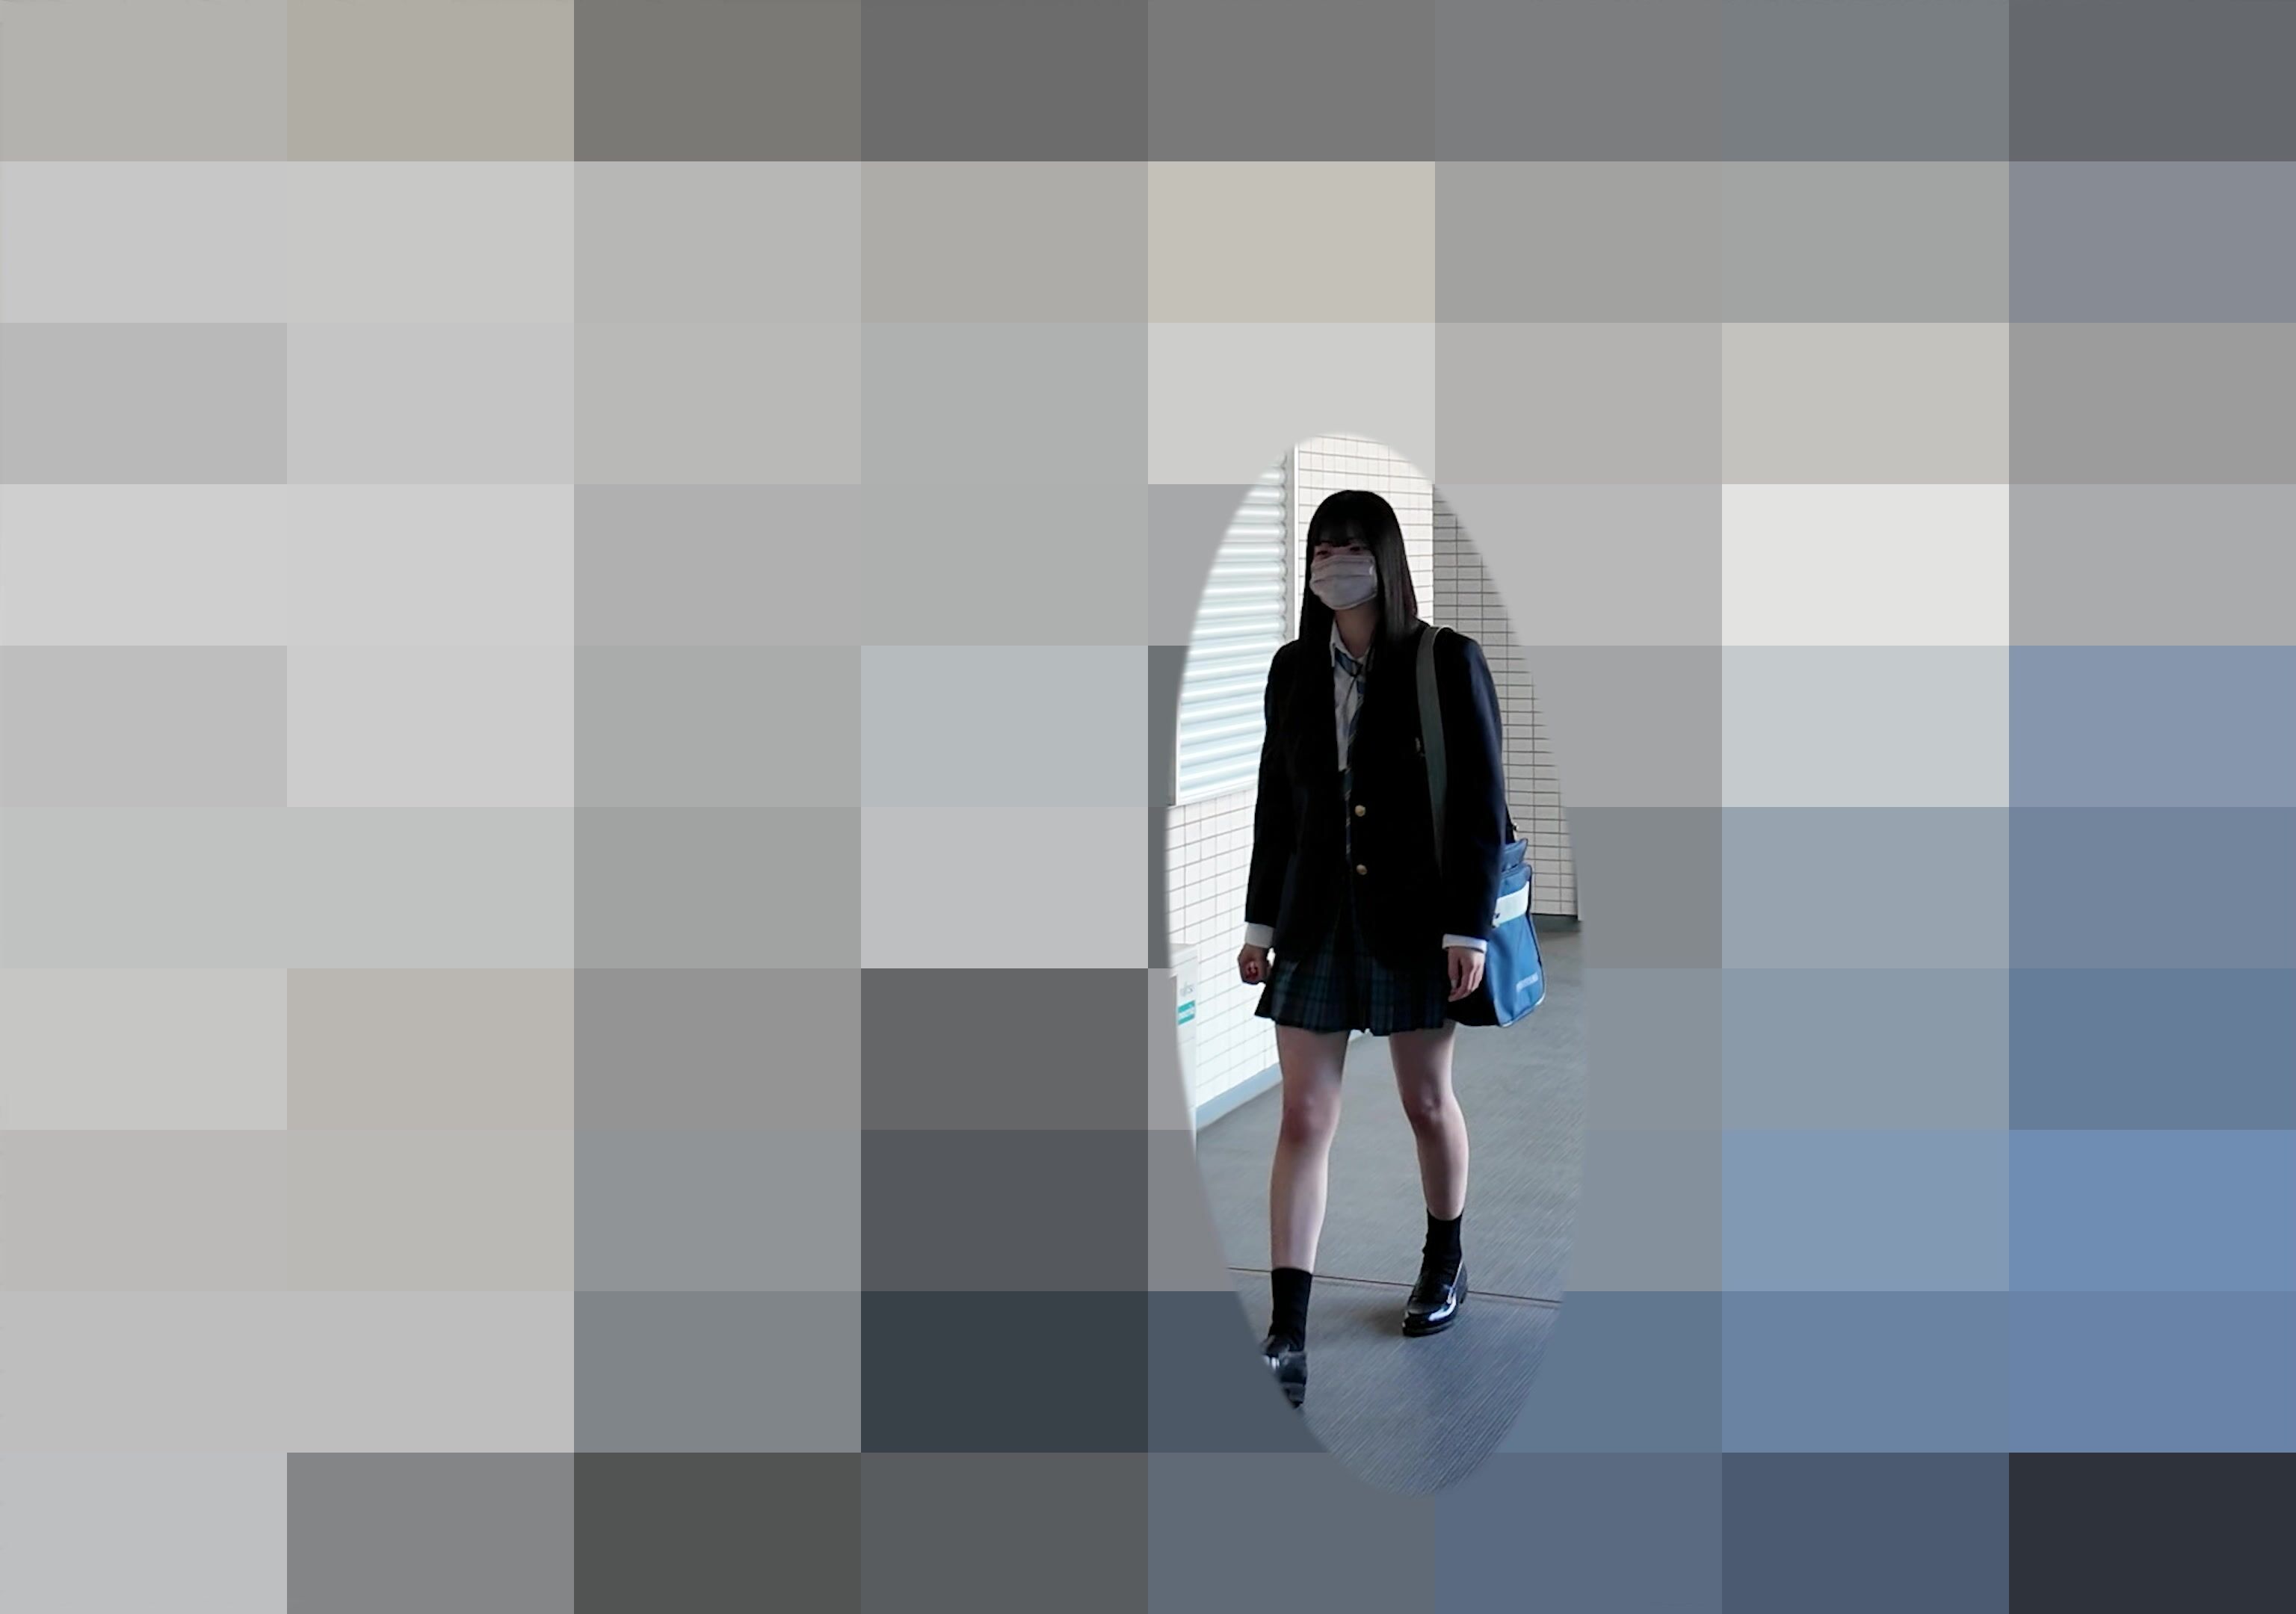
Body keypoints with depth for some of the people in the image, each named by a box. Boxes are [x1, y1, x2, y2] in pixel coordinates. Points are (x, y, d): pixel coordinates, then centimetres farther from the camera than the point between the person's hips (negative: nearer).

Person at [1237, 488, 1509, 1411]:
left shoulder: (1446, 662, -7)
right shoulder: (1293, 669, 6)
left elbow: (1481, 802, -8)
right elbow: (1275, 804, 10)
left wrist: (1468, 927, -13)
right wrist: (1260, 922, 9)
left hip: (1413, 918, -3)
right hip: (1316, 919, 3)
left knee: (1427, 1100, 13)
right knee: (1303, 1120, -1)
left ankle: (1445, 1263, 39)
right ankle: (1286, 1335, 0)